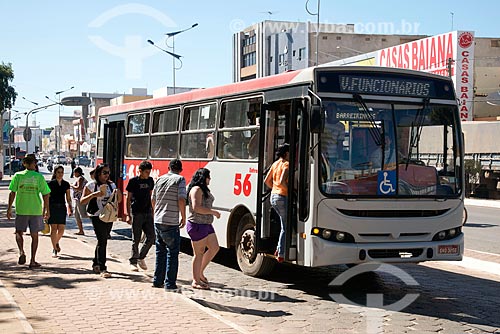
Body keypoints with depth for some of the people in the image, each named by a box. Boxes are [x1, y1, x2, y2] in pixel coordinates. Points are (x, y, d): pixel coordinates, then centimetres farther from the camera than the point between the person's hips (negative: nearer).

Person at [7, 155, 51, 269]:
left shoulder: (18, 176, -1)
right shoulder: (39, 177, -2)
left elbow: (12, 193, -3)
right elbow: (45, 195, -1)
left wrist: (9, 209, 5)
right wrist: (47, 210, 8)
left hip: (21, 209, 0)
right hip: (36, 210, 0)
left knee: (19, 233, 15)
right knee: (34, 235, 9)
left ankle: (21, 252, -9)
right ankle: (32, 261, 9)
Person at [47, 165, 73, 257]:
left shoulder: (66, 184, 10)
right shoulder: (51, 183, -1)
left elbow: (68, 197, 15)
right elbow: (47, 196, -1)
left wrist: (70, 207, 5)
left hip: (62, 207, 3)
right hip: (52, 207, -3)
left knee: (61, 229, 1)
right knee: (54, 228, -7)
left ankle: (56, 242, 31)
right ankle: (54, 249, -1)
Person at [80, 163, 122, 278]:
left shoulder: (111, 184, 11)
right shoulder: (91, 185, -3)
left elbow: (119, 201, 15)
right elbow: (82, 201, -6)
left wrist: (118, 193, -6)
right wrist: (93, 194, -20)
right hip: (97, 216, -6)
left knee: (102, 241, 13)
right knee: (102, 241, -12)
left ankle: (95, 264, 28)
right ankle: (102, 268, -13)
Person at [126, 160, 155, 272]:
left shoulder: (150, 180, 9)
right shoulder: (133, 181, -4)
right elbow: (128, 198, -2)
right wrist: (128, 215, -7)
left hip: (148, 213, 5)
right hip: (137, 213, -5)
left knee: (151, 237, 0)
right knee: (136, 239, 0)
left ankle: (141, 257, 18)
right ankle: (133, 262, 11)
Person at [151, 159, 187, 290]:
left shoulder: (160, 179, 12)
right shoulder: (180, 179, -6)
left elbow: (153, 200, 18)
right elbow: (181, 200, -14)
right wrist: (183, 218, -3)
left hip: (158, 221, 6)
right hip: (171, 222, -6)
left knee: (160, 251, 16)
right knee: (172, 252, 1)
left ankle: (157, 280, 20)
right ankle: (170, 283, 0)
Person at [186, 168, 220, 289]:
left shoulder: (204, 190, 18)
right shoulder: (196, 189, -14)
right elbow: (196, 208, -24)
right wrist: (213, 212, -17)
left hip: (206, 225, 10)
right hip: (197, 225, -10)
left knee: (214, 248, 9)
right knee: (199, 253, -4)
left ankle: (200, 273, 20)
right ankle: (196, 281, 4)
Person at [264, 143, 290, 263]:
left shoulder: (275, 164, 13)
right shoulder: (286, 164, -12)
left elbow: (267, 181, 16)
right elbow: (282, 182, -24)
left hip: (273, 196, 9)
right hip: (283, 197, -9)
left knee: (285, 225, 21)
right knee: (286, 227, 1)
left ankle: (279, 249, 18)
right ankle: (281, 255, 3)